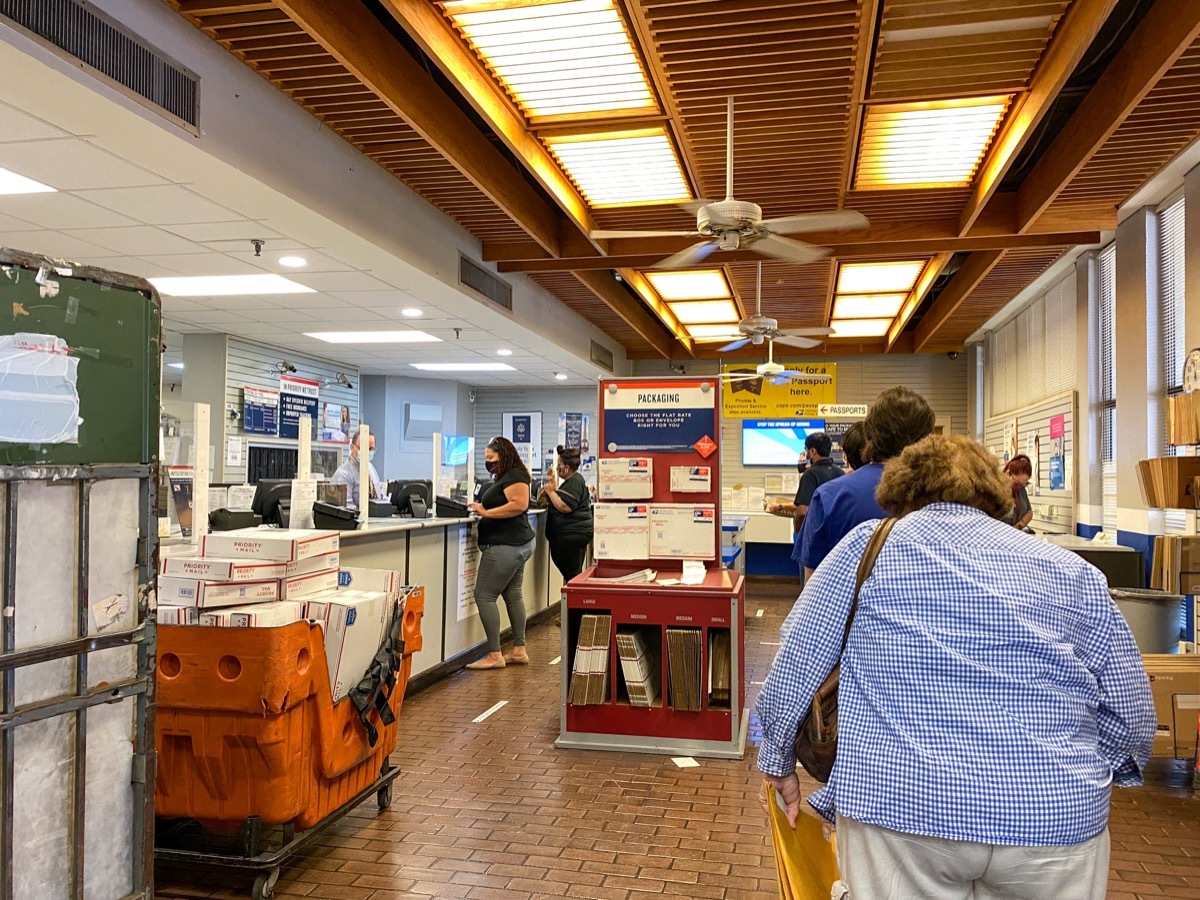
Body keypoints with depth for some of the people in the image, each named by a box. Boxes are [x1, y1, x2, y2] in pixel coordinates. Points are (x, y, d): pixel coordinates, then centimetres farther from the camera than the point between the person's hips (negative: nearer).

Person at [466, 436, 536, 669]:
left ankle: (495, 655, -5)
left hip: (505, 546, -11)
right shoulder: (501, 477, 20)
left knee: (484, 596, -8)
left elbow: (519, 504, -24)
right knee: (513, 595, 13)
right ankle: (519, 650, 19)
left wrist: (486, 513, -25)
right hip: (517, 544, 11)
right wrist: (481, 509, -1)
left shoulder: (514, 476, -12)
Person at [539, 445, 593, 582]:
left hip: (572, 535, -11)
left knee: (571, 574, -8)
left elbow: (565, 507, -24)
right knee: (574, 574, 12)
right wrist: (555, 485, 18)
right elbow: (563, 500, 21)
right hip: (574, 534, 11)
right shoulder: (572, 480, 18)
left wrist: (551, 492, -13)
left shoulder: (574, 482, -15)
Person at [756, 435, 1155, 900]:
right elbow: (1133, 716, 10)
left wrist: (779, 764, 18)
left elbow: (793, 673, 4)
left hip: (898, 807, -2)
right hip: (1054, 824, 3)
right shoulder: (1073, 572, 10)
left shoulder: (866, 547, 6)